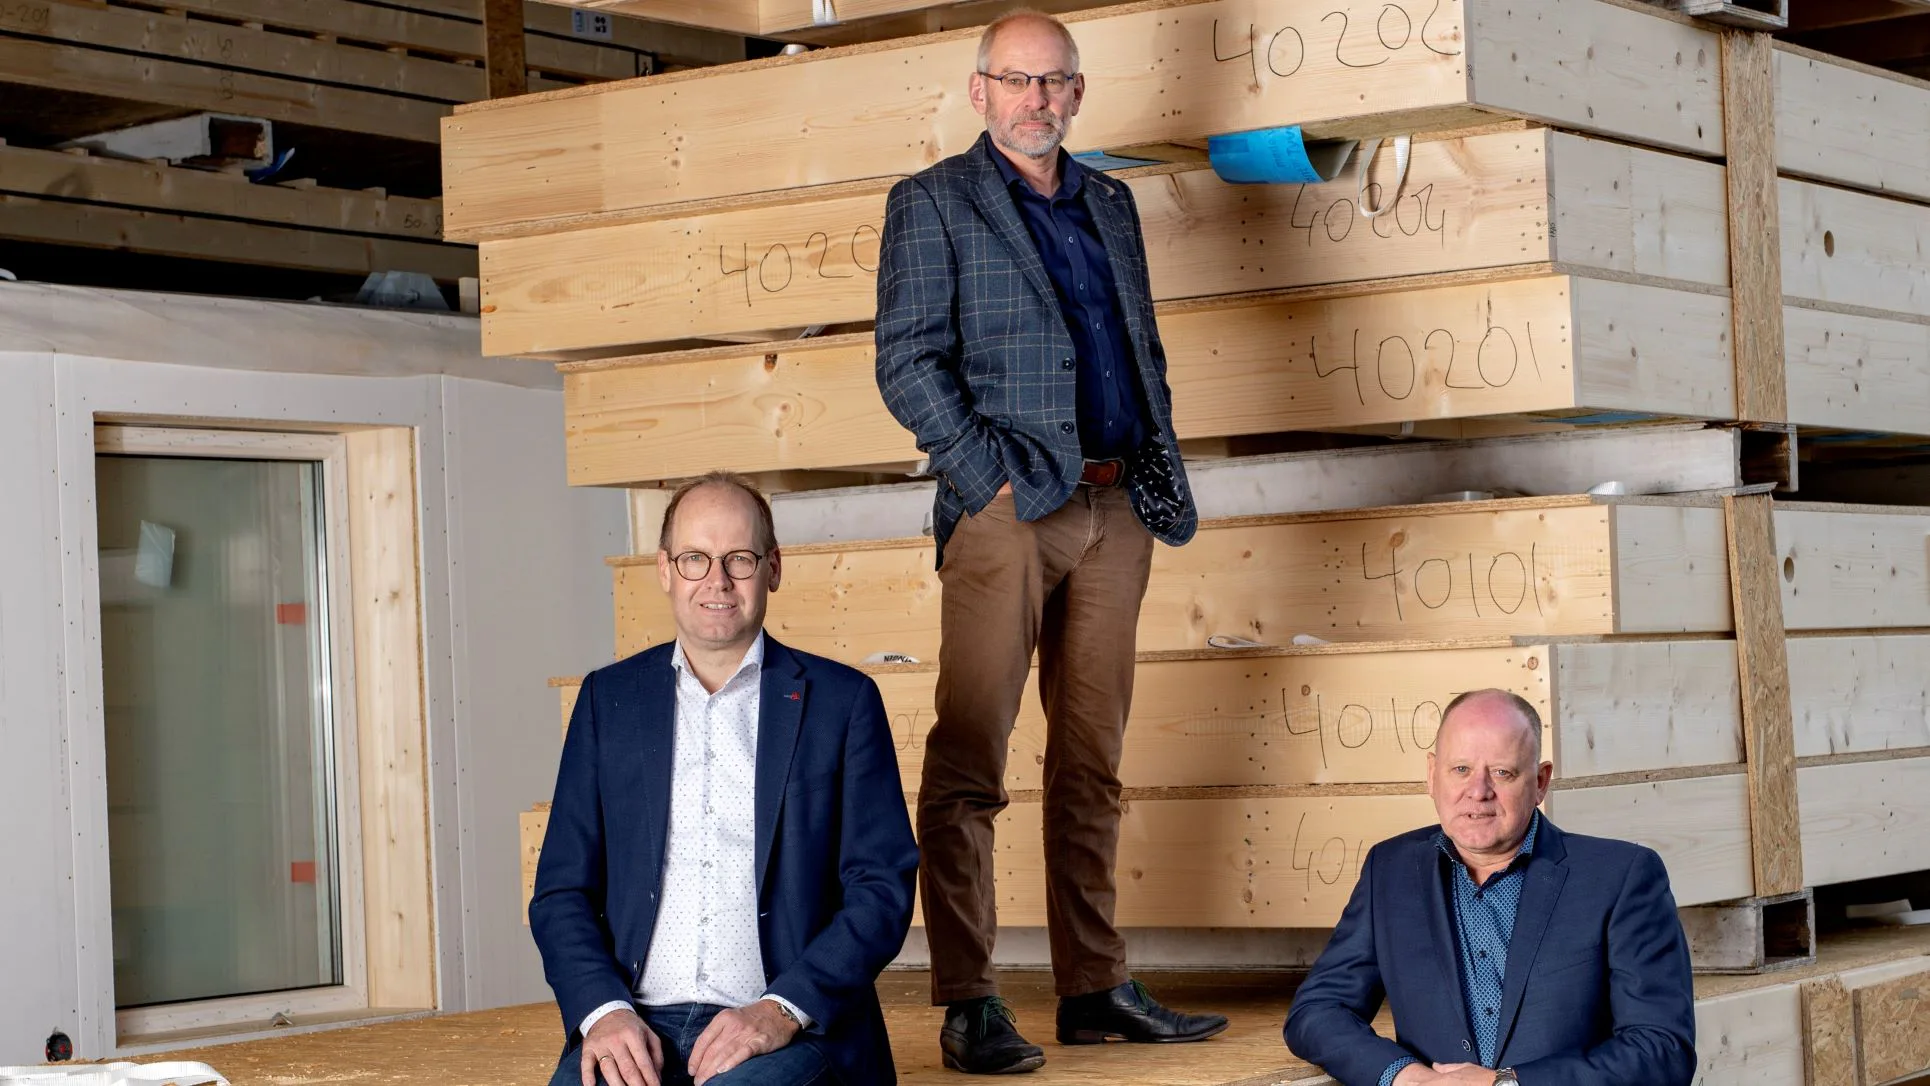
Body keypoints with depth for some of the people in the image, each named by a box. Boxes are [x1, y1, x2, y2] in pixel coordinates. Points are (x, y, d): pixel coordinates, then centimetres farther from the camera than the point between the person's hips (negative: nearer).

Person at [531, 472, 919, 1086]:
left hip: (791, 1031, -2)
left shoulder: (842, 701, 9)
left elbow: (883, 890, 3)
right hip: (636, 1028, 2)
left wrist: (783, 1010, -12)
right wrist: (603, 1011, -7)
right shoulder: (609, 699, 15)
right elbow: (562, 891, 12)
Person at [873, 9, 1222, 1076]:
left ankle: (1094, 988, 14)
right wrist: (991, 475, -13)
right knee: (969, 761, -7)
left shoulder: (1109, 204, 19)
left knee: (1091, 760, 9)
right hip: (1008, 507, -6)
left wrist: (1163, 475, 10)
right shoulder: (932, 204, 2)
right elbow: (907, 365, -5)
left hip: (1114, 508, 6)